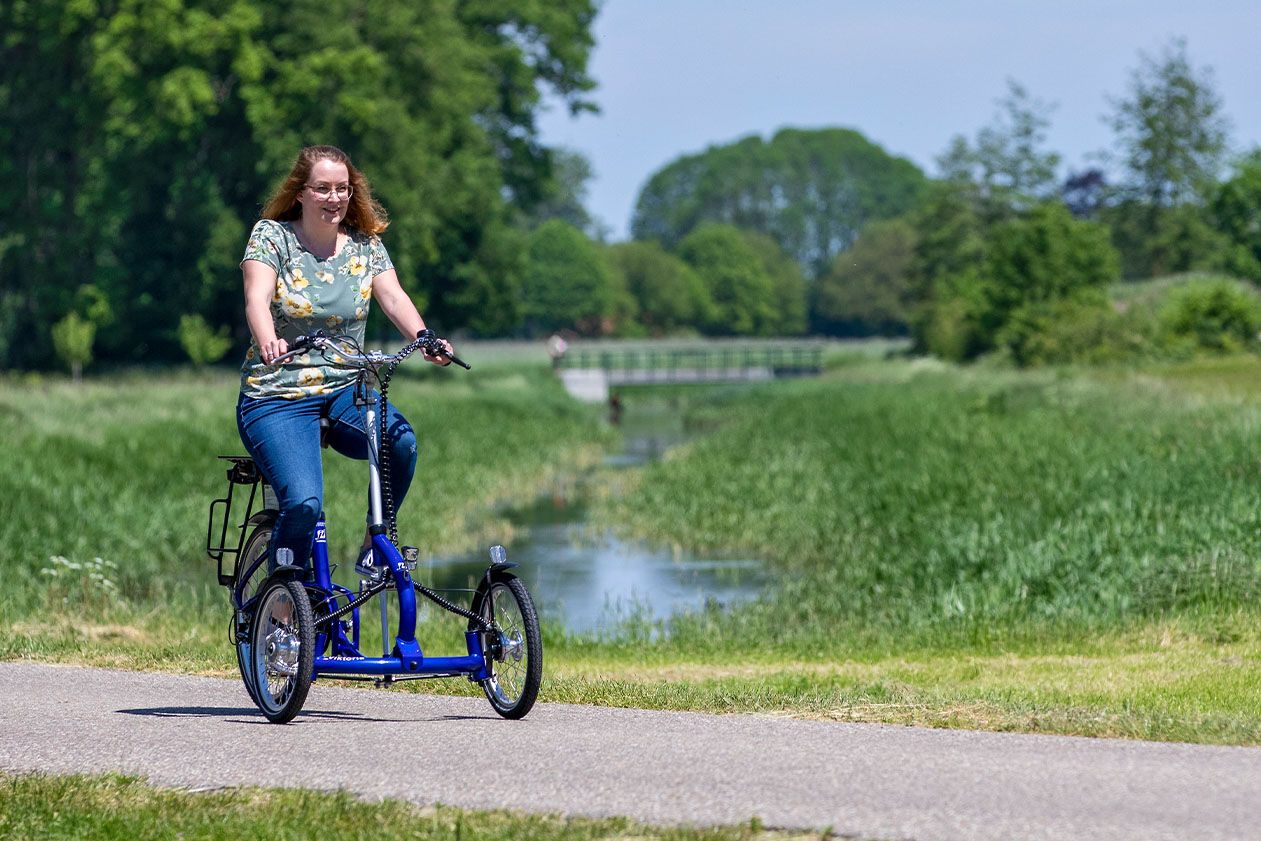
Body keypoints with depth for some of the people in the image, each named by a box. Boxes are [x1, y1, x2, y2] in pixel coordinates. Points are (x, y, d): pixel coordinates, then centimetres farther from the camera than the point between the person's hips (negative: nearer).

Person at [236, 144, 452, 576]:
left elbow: (393, 297, -8)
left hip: (345, 391, 3)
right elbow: (257, 298, -19)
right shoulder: (272, 235, -3)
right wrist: (268, 342, -42)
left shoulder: (365, 244, 7)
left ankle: (374, 546, -6)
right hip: (278, 396, -3)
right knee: (303, 503, -24)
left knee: (401, 439, -28)